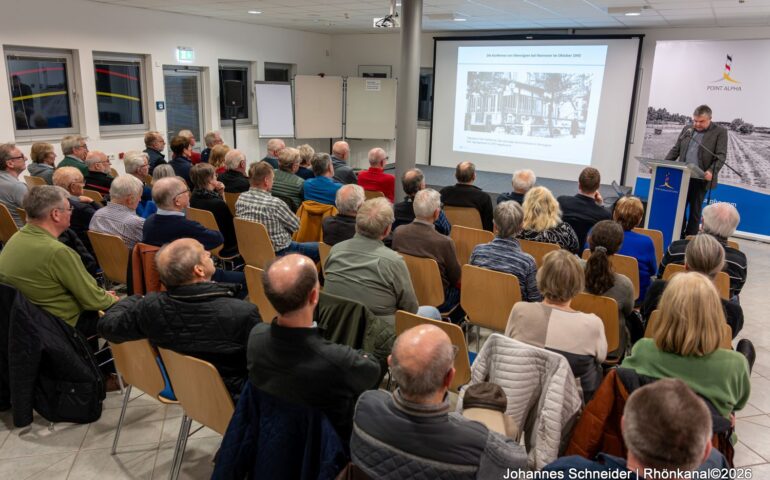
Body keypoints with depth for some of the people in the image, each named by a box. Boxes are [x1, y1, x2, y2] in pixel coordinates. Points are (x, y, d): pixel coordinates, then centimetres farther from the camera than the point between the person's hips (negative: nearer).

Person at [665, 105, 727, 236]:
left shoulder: (720, 132, 0)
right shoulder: (687, 129, 13)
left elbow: (721, 155, -8)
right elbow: (675, 150, 15)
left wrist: (712, 171, -24)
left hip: (701, 179, -4)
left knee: (695, 212, 3)